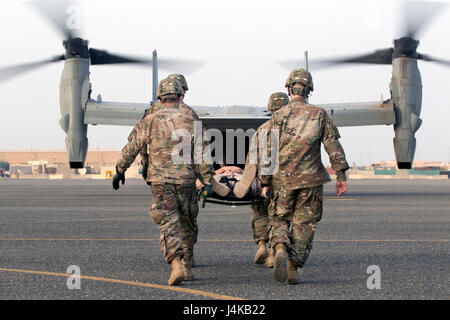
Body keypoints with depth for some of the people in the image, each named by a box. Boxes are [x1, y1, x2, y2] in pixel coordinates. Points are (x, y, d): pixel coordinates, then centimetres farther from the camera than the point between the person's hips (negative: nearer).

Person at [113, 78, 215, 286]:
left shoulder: (151, 121, -1)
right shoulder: (190, 122, 3)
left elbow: (132, 148, 3)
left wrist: (120, 170, 16)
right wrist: (207, 181, 0)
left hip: (161, 181, -2)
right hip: (186, 181, 2)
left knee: (168, 226, -3)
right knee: (185, 223, 17)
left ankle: (177, 265, -19)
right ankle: (186, 267, 23)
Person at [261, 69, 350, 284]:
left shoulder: (278, 116, 0)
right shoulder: (319, 114, 2)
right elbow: (333, 145, -3)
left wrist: (265, 183, 2)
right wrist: (341, 175, -1)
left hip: (282, 179, 0)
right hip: (310, 180, 0)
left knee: (279, 219, 12)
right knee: (303, 225, 9)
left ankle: (280, 248, -18)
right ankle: (293, 269, 5)